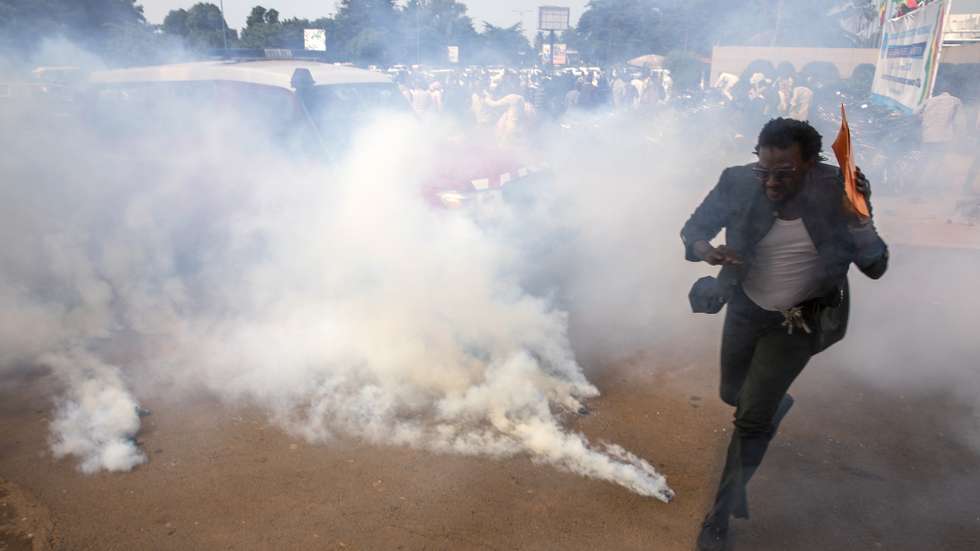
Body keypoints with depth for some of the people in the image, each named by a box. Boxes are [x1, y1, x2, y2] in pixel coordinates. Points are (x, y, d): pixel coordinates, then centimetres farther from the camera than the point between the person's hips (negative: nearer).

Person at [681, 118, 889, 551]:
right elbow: (693, 230, -10)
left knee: (751, 418, -7)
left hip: (799, 320, -2)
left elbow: (875, 268, -17)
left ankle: (721, 513, 13)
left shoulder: (835, 191, -21)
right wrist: (707, 250, -33)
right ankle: (776, 404, 61)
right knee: (733, 395, 22)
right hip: (745, 309, 3)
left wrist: (859, 217, -35)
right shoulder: (739, 183, -21)